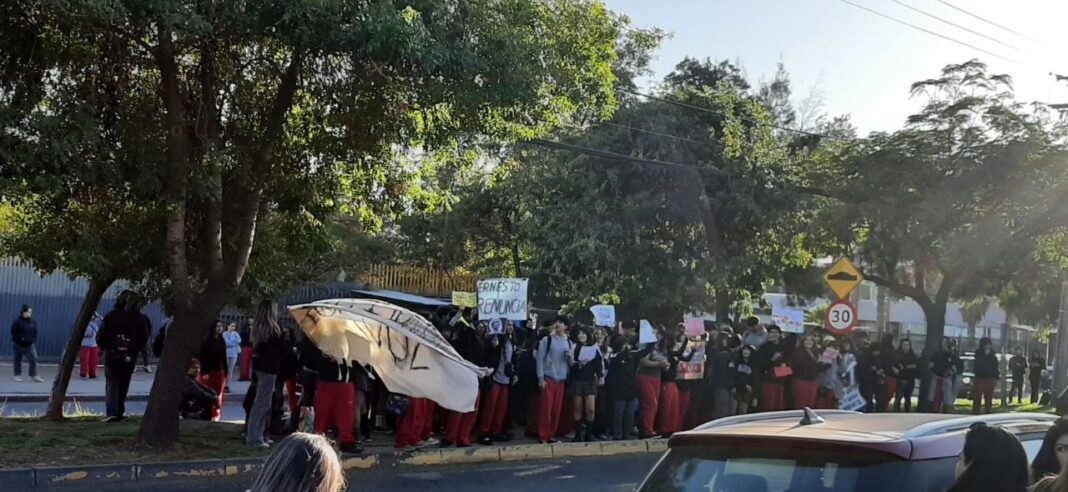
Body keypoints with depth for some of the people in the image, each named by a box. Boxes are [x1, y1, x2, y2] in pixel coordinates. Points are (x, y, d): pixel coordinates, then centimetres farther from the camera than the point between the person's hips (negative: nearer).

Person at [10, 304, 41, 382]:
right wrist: (21, 339, -17)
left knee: (33, 358, -7)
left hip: (30, 344, 4)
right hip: (19, 344, -4)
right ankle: (17, 375, 16)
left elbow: (35, 332, 14)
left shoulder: (32, 321, 7)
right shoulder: (17, 321, -8)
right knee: (18, 360, 5)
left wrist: (33, 339, 0)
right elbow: (13, 332, -10)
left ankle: (34, 375, -4)